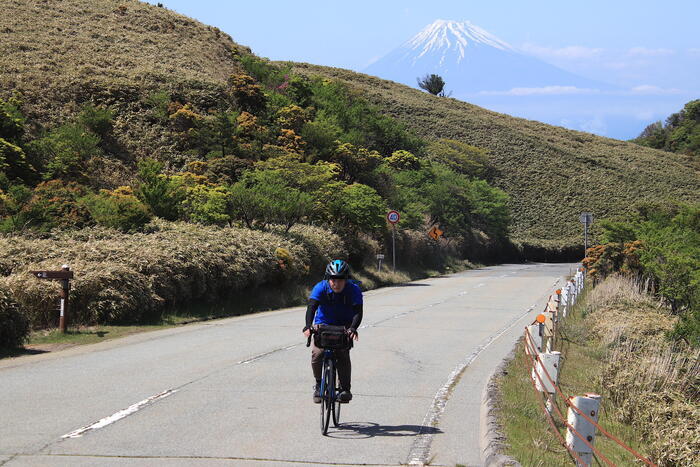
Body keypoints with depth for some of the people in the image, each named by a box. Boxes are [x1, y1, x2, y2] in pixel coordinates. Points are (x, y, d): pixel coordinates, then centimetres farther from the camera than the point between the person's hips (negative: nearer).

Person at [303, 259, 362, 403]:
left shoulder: (354, 290, -18)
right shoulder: (321, 288, -18)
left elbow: (358, 312, -27)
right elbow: (311, 307, -29)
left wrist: (353, 328, -46)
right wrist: (308, 326, -47)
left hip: (344, 327, -1)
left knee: (343, 355, -21)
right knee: (317, 353, -20)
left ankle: (345, 389, -7)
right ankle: (318, 384, 3)